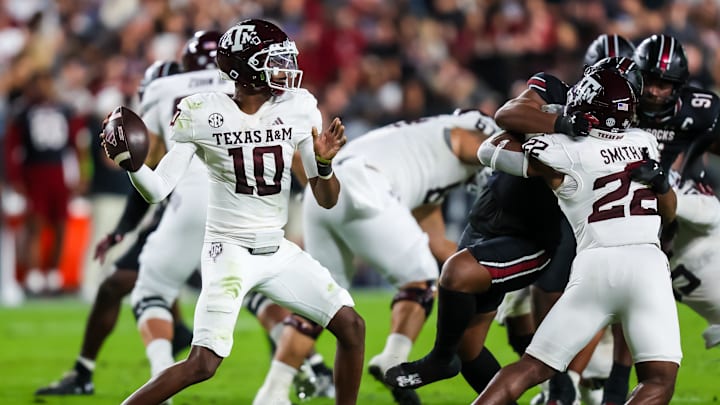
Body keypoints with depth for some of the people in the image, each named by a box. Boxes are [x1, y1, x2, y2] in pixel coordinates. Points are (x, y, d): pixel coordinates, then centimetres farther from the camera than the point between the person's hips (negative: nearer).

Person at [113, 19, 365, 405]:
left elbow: (326, 200, 2)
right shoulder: (202, 113, -11)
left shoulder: (298, 108, -1)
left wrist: (324, 162, -18)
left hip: (279, 252, 5)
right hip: (229, 252, -5)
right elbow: (158, 189, -9)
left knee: (351, 326, 0)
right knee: (203, 363, -16)